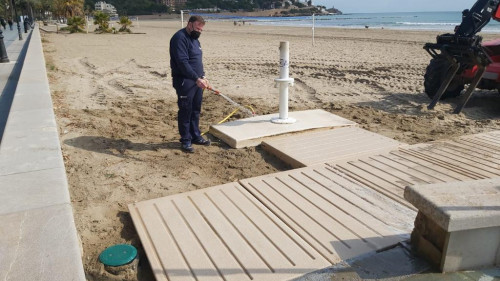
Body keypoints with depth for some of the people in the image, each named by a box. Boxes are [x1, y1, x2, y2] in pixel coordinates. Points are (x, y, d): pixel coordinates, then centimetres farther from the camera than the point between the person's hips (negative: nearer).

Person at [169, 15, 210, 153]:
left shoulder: (194, 39, 17)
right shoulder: (180, 38, -14)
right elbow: (183, 62, -25)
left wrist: (202, 77, 12)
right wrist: (197, 78, -30)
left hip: (197, 81, 9)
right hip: (185, 82, -9)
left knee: (196, 110, 15)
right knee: (185, 111, -1)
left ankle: (196, 136, 27)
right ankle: (186, 141, 9)